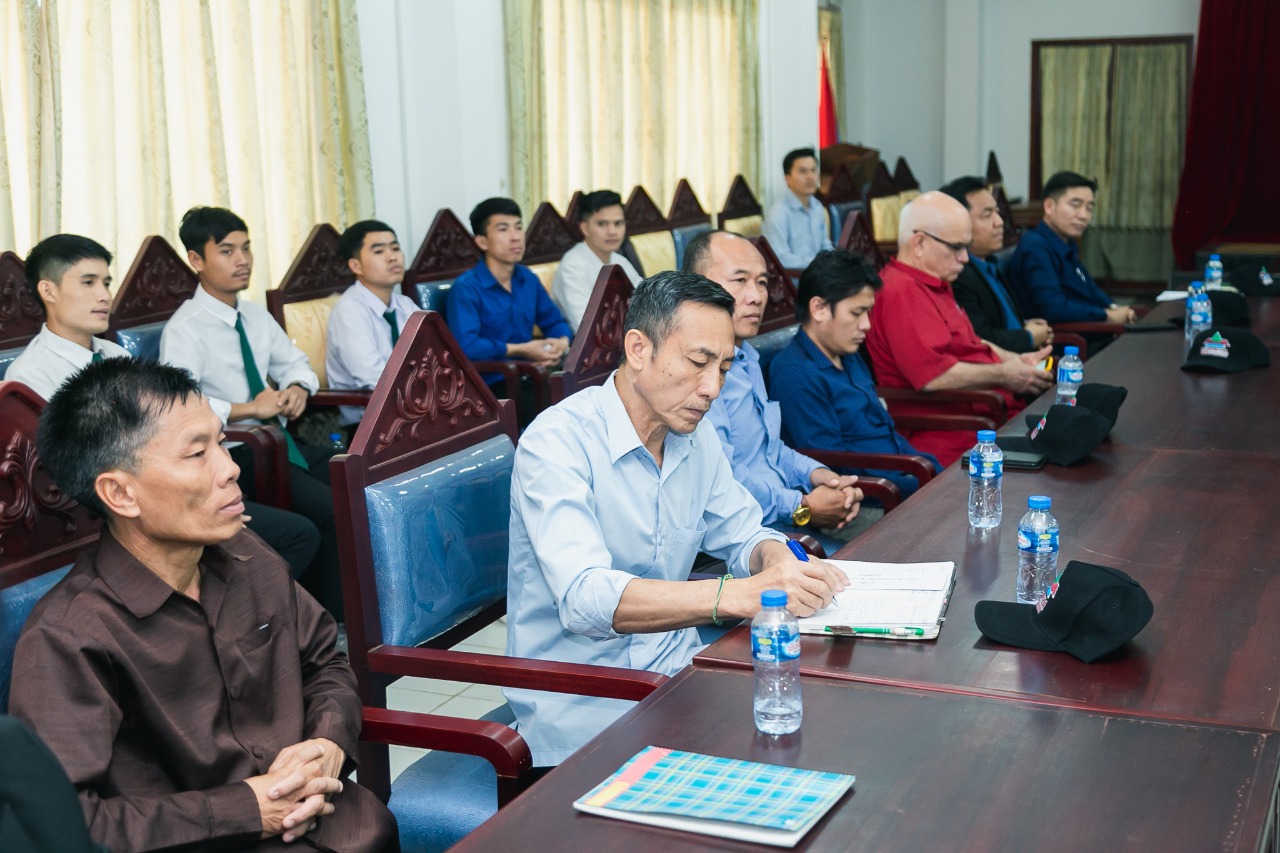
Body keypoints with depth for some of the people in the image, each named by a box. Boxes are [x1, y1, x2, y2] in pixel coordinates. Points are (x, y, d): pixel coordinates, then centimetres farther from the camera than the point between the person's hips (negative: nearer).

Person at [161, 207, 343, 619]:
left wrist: (297, 388, 1)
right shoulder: (184, 330, -12)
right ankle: (331, 620, -8)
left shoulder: (256, 316, 11)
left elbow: (295, 362, 24)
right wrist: (249, 409, -26)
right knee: (334, 510, -24)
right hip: (234, 456, -8)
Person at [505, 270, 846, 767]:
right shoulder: (556, 442, -18)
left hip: (675, 667, 8)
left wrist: (779, 560, -9)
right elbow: (584, 599, -31)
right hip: (582, 701, -8)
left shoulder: (695, 434, 6)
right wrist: (739, 595, -41)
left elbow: (743, 534, 17)